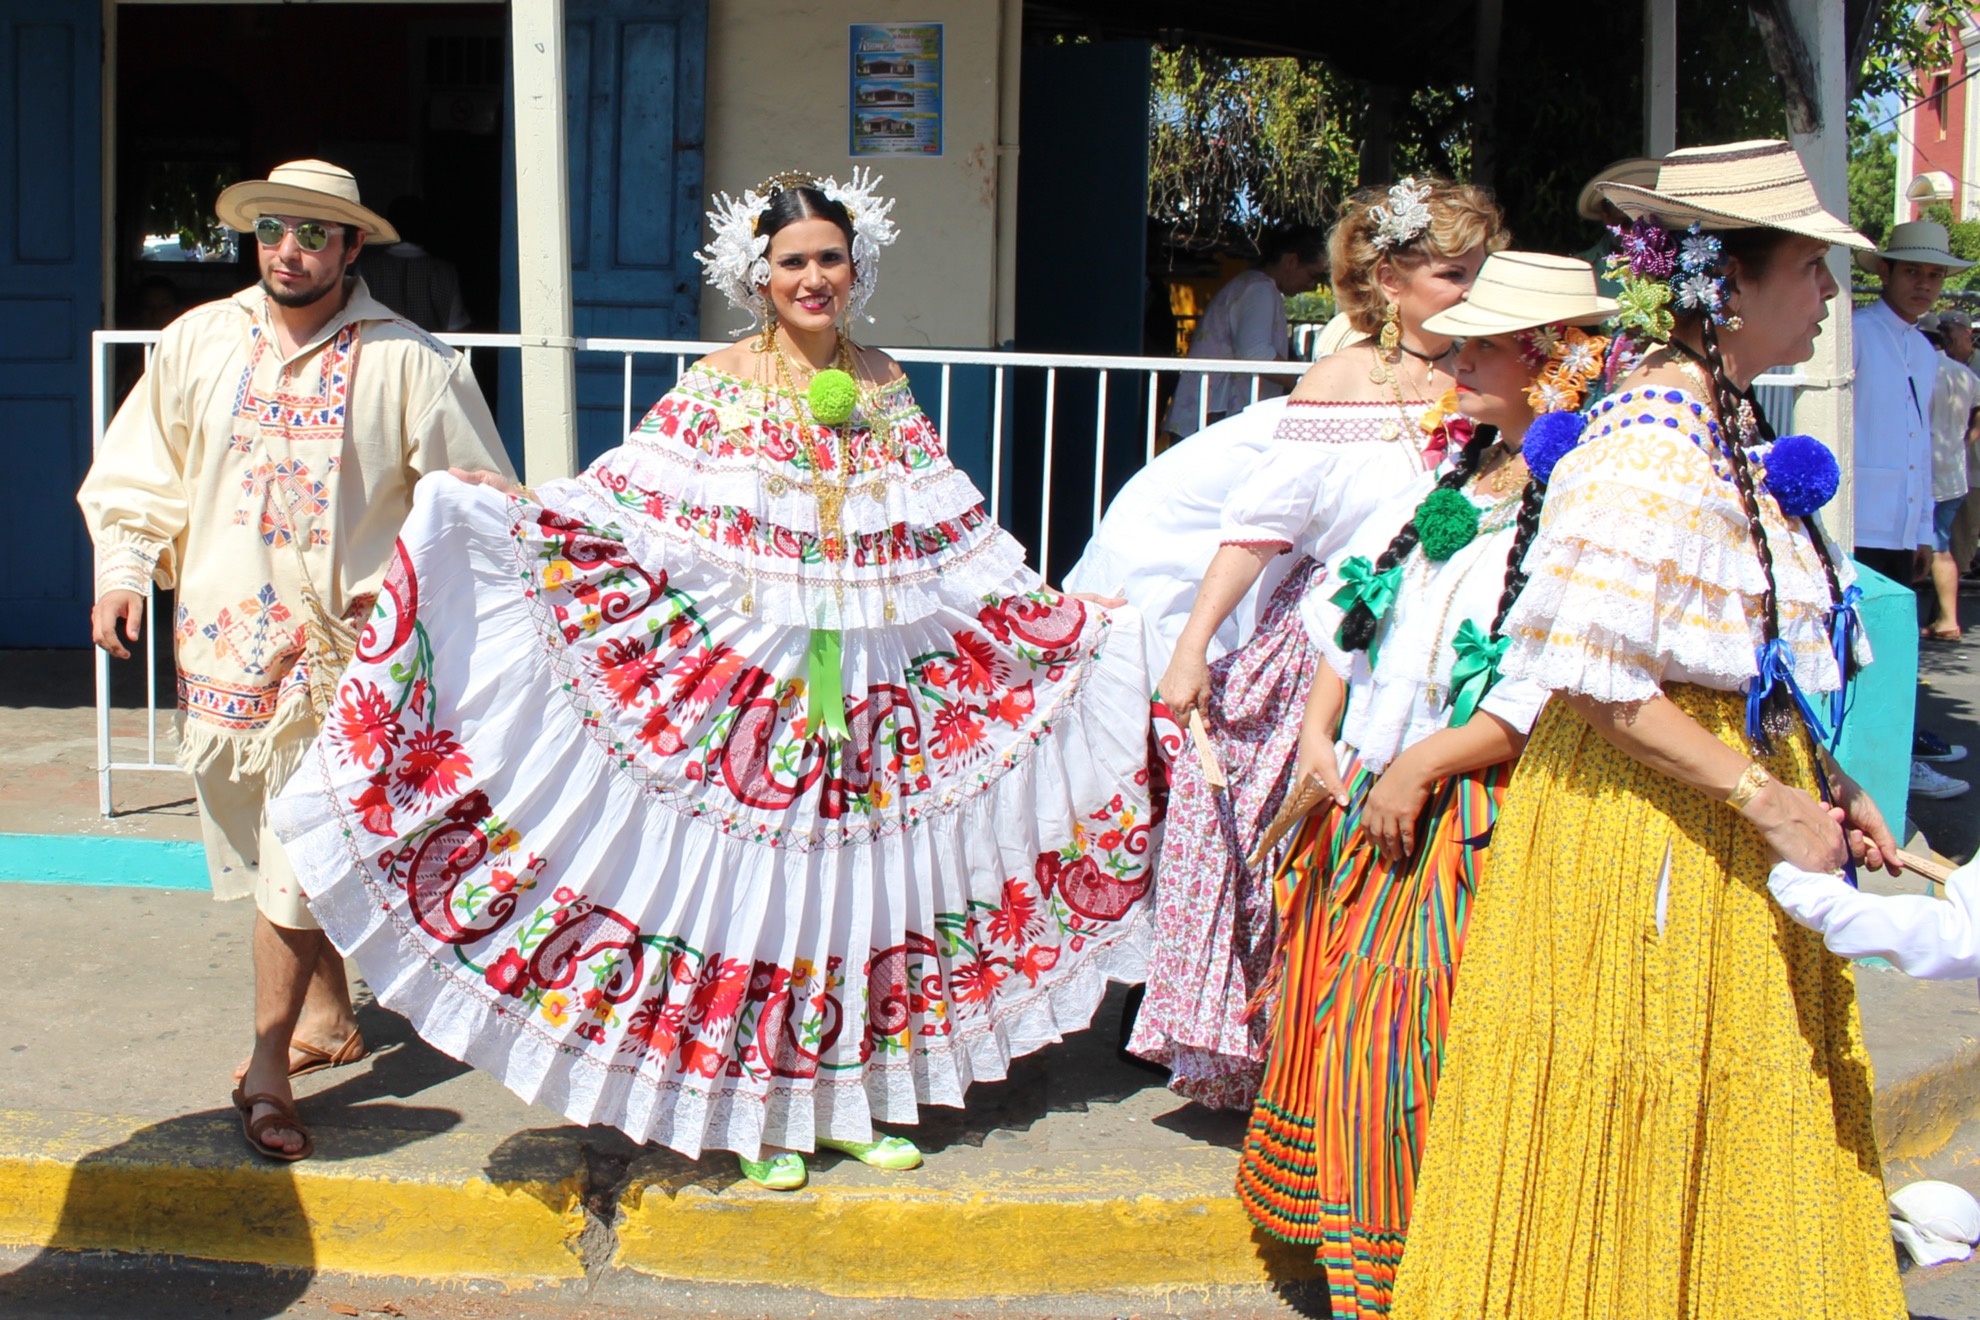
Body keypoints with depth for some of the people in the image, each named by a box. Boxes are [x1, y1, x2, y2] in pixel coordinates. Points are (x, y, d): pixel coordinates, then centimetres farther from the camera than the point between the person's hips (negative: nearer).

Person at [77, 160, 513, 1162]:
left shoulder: (407, 362, -2)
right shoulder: (197, 343, 8)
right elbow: (138, 472, 15)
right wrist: (123, 571, 2)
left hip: (346, 641, -4)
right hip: (224, 635, 4)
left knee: (303, 854, -6)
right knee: (262, 844, 13)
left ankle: (268, 1066, 3)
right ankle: (328, 1015, 32)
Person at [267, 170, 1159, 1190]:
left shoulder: (883, 384, 9)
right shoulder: (718, 386, -1)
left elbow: (953, 535, 13)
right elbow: (631, 500, -9)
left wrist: (1054, 610, 11)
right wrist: (515, 507, -23)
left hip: (869, 666, 4)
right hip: (743, 660, -3)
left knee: (855, 866, 9)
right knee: (749, 868, -1)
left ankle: (845, 1094, 24)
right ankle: (759, 1111, 14)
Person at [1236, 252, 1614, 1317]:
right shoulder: (1448, 484, 13)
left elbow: (1557, 696, -20)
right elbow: (1353, 611, 17)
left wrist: (1423, 767, -17)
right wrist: (1318, 735, 6)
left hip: (1476, 820, -8)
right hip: (1363, 798, 8)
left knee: (1410, 1049, -6)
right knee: (1335, 1021, 14)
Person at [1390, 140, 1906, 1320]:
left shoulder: (1732, 422, 11)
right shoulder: (1652, 446, -20)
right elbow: (1591, 676, -25)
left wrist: (1826, 787, 8)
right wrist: (1766, 800, -21)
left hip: (1733, 814, 9)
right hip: (1648, 826, -9)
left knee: (1744, 1153, 17)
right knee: (1640, 1150, 4)